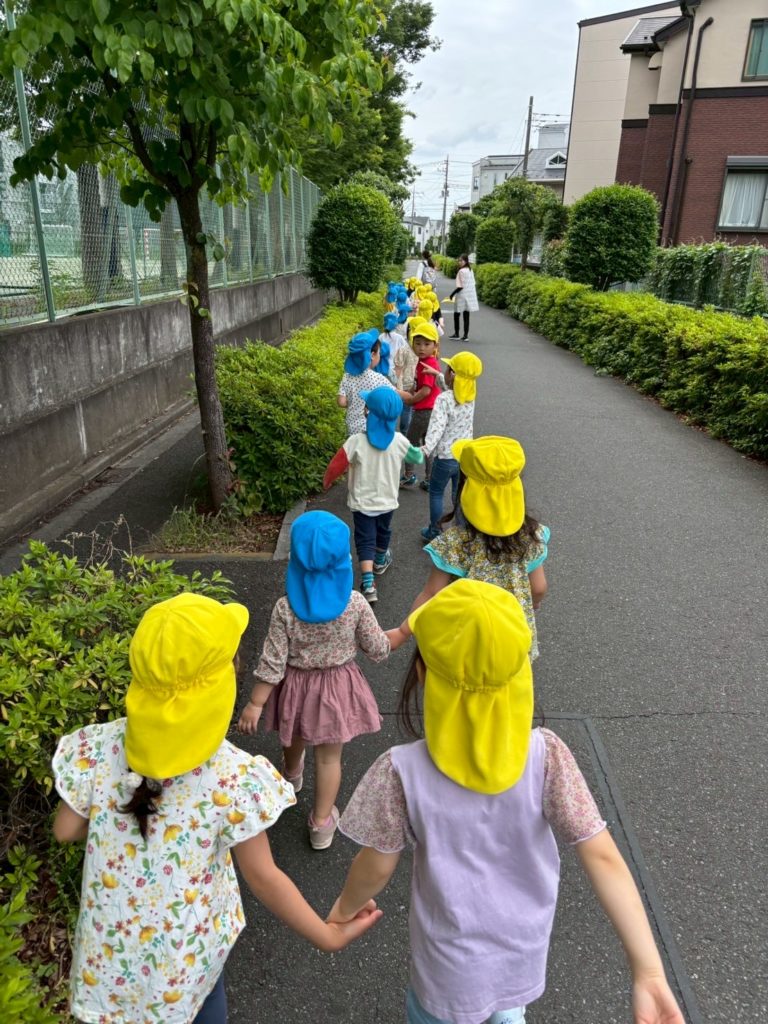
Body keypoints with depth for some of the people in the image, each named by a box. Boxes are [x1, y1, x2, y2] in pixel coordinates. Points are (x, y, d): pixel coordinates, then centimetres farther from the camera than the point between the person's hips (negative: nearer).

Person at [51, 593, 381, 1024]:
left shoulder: (97, 750, -21)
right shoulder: (234, 776, -30)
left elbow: (66, 830, -6)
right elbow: (263, 877, -21)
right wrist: (329, 936, -9)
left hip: (113, 938, 3)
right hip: (186, 948, -2)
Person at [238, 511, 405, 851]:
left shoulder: (285, 608, -22)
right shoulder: (355, 604, -21)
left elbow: (272, 663, -18)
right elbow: (377, 649, -10)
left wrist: (255, 704, -8)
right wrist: (389, 637, 12)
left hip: (297, 685, 1)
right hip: (338, 687, -1)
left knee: (294, 739, 31)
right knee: (329, 757, 16)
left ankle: (292, 774, 63)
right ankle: (321, 823, 30)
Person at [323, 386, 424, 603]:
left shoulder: (357, 441, -25)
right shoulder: (399, 441, -14)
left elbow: (335, 466, -17)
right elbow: (415, 456, 7)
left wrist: (326, 482, 4)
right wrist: (422, 453, 30)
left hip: (362, 501, -3)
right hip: (387, 500, 3)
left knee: (365, 540, 6)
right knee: (383, 532, 27)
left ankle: (368, 585, -6)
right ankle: (380, 562, 52)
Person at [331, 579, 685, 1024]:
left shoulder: (404, 772, -30)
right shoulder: (545, 755, -26)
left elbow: (377, 868, -16)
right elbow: (603, 857, -26)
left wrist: (347, 906, 5)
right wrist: (649, 973, -20)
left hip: (454, 958, -2)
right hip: (526, 945, 2)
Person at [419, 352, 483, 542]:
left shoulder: (444, 399, -22)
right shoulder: (470, 396, -2)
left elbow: (437, 426, -35)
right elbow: (450, 386, 20)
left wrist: (426, 448, -45)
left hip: (446, 457, -5)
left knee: (436, 493, 15)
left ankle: (435, 532, 24)